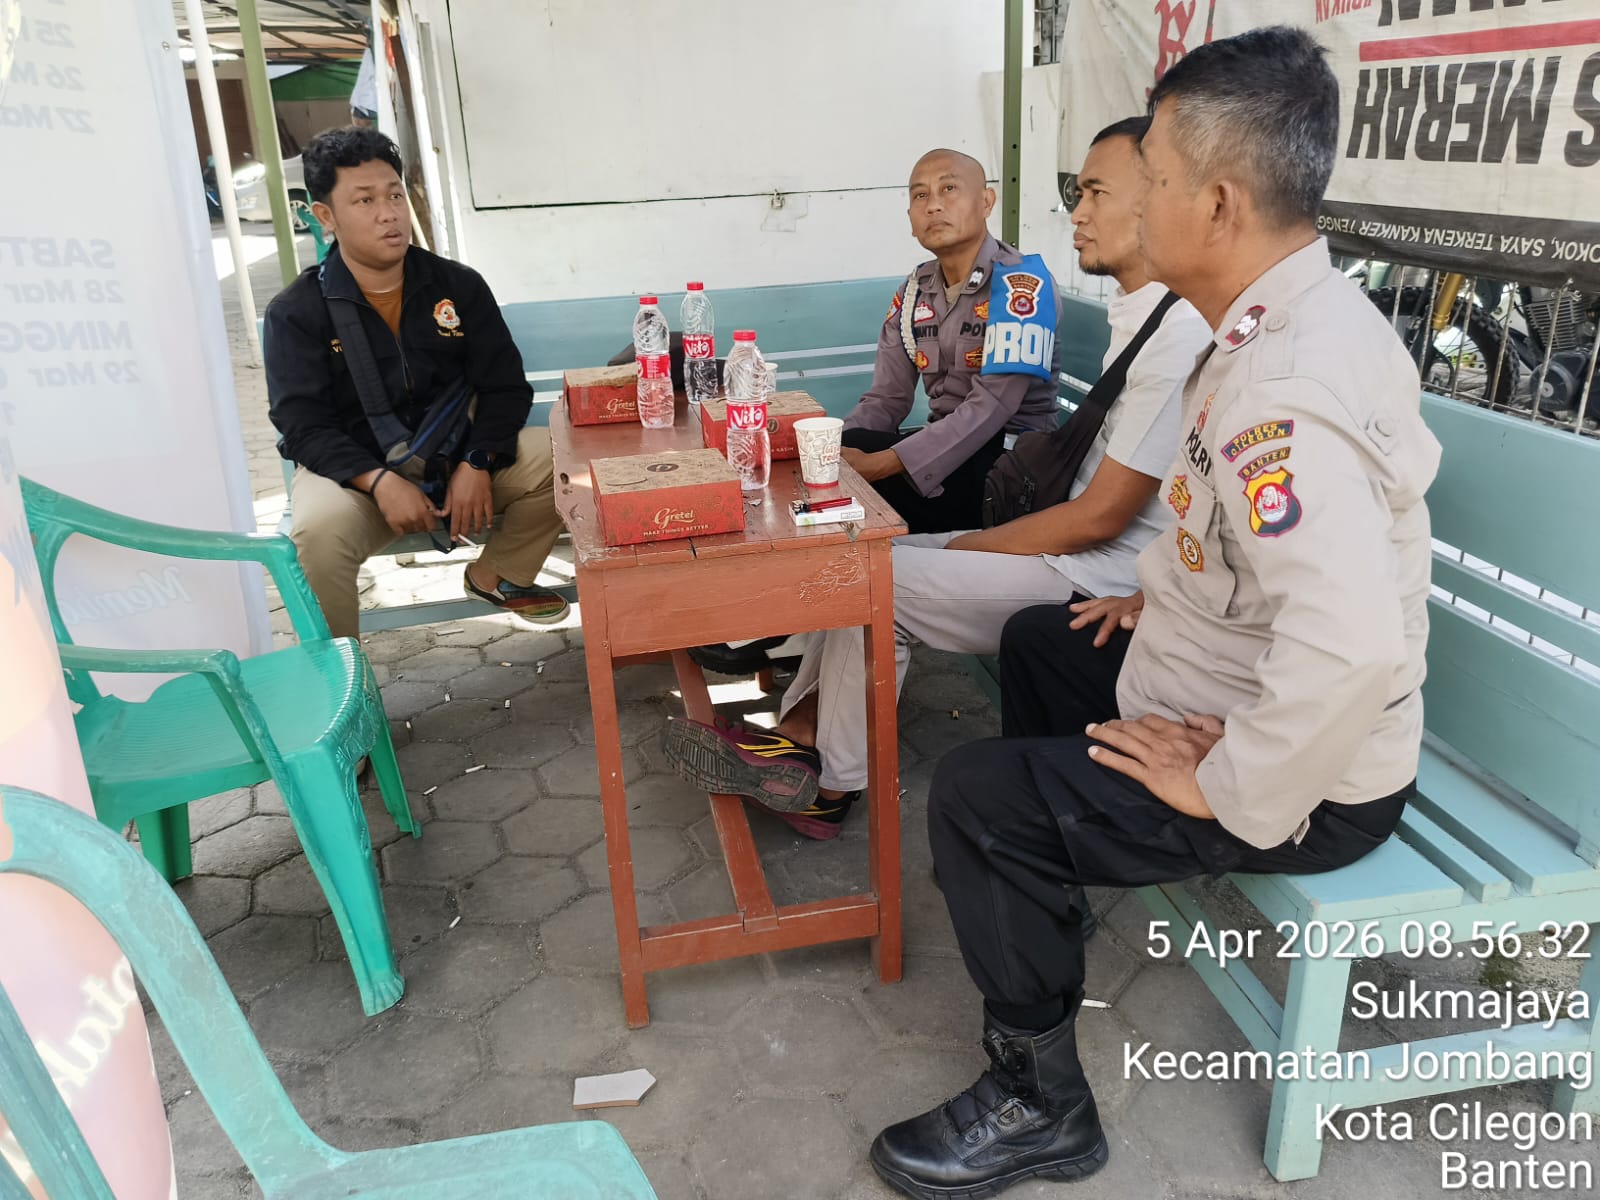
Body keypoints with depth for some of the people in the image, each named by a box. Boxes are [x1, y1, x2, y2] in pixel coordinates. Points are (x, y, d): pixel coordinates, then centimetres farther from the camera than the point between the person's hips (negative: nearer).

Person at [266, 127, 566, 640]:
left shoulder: (458, 285, 0)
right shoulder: (295, 312, -7)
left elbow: (505, 387, -1)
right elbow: (303, 427, -13)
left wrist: (476, 463, -19)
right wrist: (380, 482, -30)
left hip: (454, 454, 3)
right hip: (352, 468, -3)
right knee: (319, 530, -36)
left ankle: (495, 576, 8)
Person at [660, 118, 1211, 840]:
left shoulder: (1179, 334, -21)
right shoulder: (1137, 313, 10)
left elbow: (1102, 515, -21)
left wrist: (969, 546, -10)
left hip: (1102, 576, -9)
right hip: (1083, 544, 9)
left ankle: (830, 784, 6)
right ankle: (798, 739, 3)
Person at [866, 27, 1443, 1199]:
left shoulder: (1286, 392, -33)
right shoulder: (1289, 317, 1)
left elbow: (1353, 650, -43)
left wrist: (1226, 791, -30)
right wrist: (1161, 591, 11)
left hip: (1306, 777, -10)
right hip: (1229, 669, 10)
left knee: (975, 796, -15)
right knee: (1038, 641, 23)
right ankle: (1044, 877, 43)